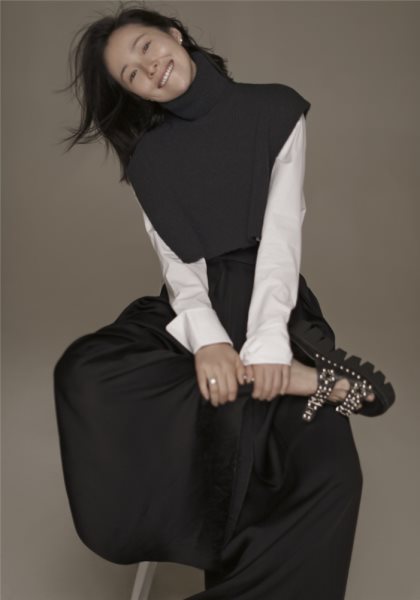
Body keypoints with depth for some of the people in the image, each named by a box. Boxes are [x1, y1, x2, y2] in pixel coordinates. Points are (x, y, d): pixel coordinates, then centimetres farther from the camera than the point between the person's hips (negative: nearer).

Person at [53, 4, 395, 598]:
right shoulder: (150, 156, 10)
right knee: (83, 372, -32)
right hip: (193, 310, 3)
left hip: (271, 300, -2)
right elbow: (176, 258, -4)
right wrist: (205, 338, -25)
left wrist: (266, 343, -24)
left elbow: (282, 232, -9)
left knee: (328, 474, -31)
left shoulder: (274, 111, 2)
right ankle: (296, 382, -29)